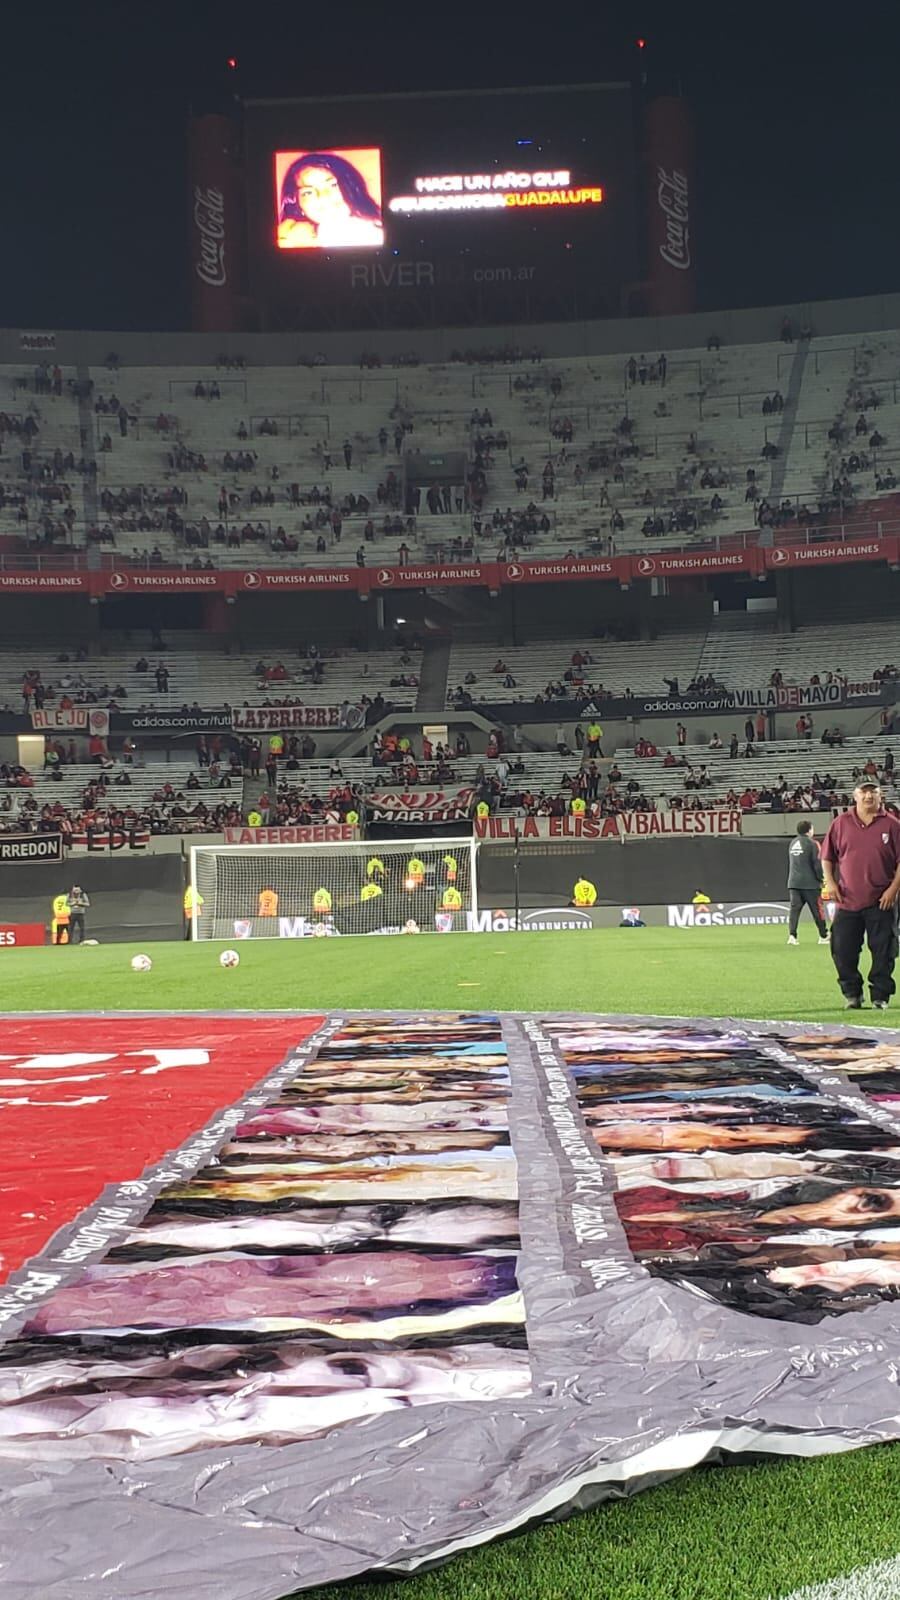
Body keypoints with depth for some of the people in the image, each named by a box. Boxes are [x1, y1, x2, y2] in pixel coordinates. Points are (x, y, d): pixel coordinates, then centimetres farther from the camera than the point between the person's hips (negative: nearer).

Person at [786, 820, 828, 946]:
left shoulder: (792, 843, 13)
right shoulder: (811, 843, -7)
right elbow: (817, 864, -10)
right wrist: (821, 879, 0)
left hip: (793, 883, 5)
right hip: (810, 883, -5)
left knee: (794, 909, -1)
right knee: (817, 910, 6)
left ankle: (792, 934, -16)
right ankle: (824, 936, 15)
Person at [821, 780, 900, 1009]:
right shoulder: (841, 823, 6)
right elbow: (827, 856, 12)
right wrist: (829, 882, 1)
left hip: (881, 902, -2)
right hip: (847, 900, 2)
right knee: (842, 950, 2)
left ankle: (880, 996, 12)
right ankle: (851, 994, 17)